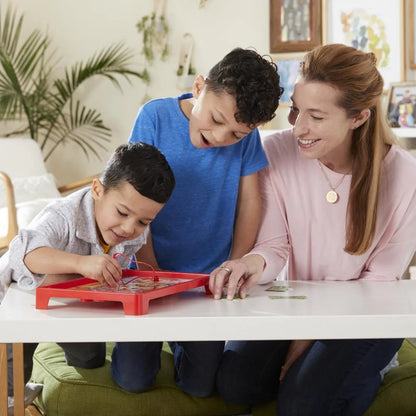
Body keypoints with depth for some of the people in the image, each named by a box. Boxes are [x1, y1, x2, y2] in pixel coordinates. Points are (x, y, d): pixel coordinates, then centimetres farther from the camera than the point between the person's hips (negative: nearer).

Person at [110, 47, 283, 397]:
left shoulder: (247, 136, -9)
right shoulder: (156, 116, -14)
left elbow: (249, 202, 0)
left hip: (209, 278, 1)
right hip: (153, 269, -1)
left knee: (201, 385, -1)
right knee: (133, 379, -5)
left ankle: (183, 341, 32)